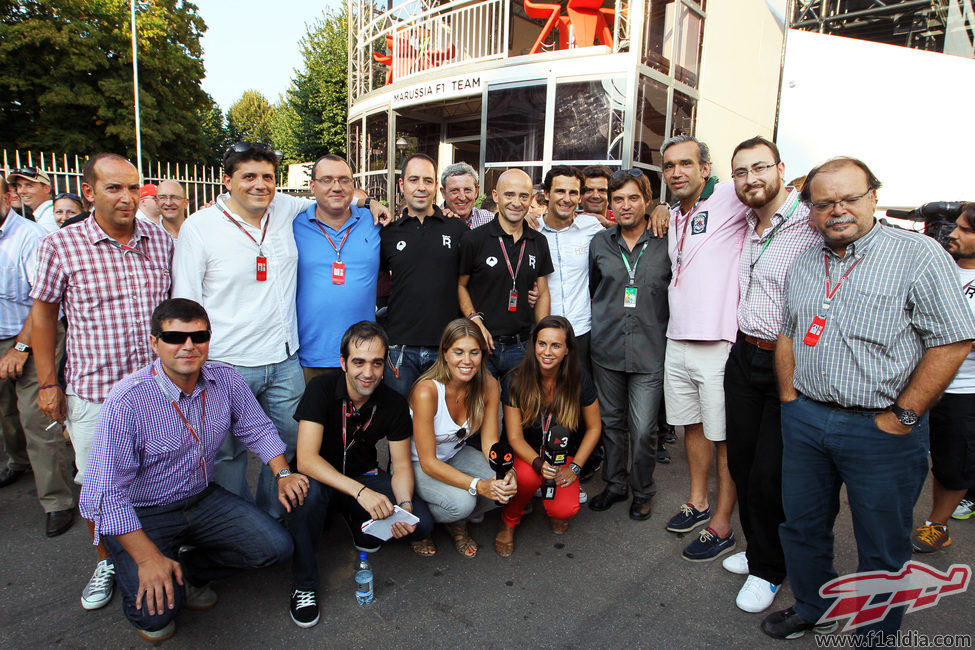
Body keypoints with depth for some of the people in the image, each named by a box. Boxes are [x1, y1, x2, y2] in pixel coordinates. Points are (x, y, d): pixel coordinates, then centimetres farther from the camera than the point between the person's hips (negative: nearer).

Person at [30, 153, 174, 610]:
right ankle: (107, 561, 36)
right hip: (93, 392, -1)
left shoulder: (161, 242, 1)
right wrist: (47, 383, 1)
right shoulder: (60, 245, -6)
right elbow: (43, 313, 2)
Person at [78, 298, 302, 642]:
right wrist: (148, 557, -27)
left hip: (202, 498, 5)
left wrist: (283, 473, -10)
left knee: (276, 547, -7)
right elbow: (107, 493, -24)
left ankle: (187, 572, 16)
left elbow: (257, 428, 6)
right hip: (140, 514, -5)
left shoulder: (226, 380, -10)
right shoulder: (127, 402, -26)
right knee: (157, 607, -23)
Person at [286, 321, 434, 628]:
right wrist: (361, 492, -43)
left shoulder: (394, 404, -11)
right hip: (321, 477, -3)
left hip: (365, 476, 3)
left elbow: (401, 465, -6)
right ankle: (304, 585, -14)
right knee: (309, 490, -39)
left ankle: (360, 522, 14)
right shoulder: (321, 389, -22)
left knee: (421, 524, -18)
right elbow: (306, 459, -31)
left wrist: (405, 505, -28)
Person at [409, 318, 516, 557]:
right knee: (461, 501, -30)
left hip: (456, 454, 5)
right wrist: (478, 485, -37)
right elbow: (428, 462, -28)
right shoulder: (426, 391, -31)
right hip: (416, 464, -5)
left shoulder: (488, 385, -15)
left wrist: (506, 473, -30)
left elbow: (490, 442, -9)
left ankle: (458, 524, 11)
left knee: (503, 485, -21)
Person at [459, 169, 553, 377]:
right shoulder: (474, 239, -5)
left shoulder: (539, 242, 7)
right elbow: (461, 285, 2)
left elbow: (543, 293, 12)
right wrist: (475, 321, -12)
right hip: (483, 345, -3)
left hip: (523, 346, 3)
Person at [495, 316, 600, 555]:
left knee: (564, 510, -23)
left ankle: (556, 509, 17)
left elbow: (593, 428, -1)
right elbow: (515, 437, -13)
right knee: (528, 477, -35)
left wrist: (574, 468, -9)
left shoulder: (579, 380, -14)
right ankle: (509, 521, -2)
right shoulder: (515, 381, -17)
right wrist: (538, 463, -31)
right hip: (527, 453, -1)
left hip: (564, 453, 1)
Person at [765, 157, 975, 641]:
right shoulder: (802, 264, 8)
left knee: (882, 548, 11)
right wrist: (790, 399, 6)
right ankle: (814, 610, 41)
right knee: (801, 528, 18)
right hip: (804, 420, 5)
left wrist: (902, 417, -13)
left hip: (880, 429, -5)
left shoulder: (918, 254, -10)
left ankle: (875, 635, 34)